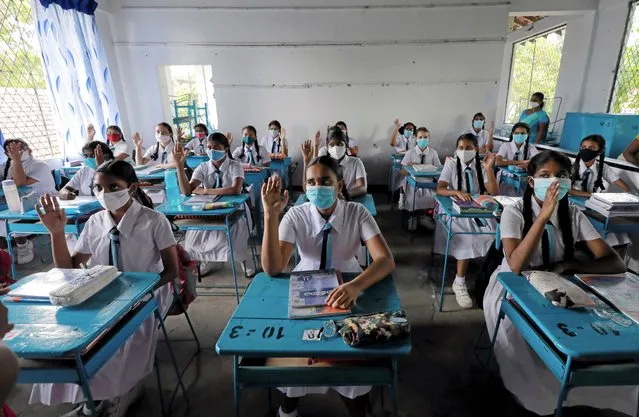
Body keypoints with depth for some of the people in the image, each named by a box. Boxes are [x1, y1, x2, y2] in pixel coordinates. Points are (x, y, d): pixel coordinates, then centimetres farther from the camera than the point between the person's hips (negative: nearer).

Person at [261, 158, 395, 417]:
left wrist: (355, 286, -44)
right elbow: (272, 269, -23)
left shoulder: (358, 213, -14)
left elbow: (386, 260, -24)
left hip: (347, 292, 0)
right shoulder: (295, 216, -13)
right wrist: (270, 214, -34)